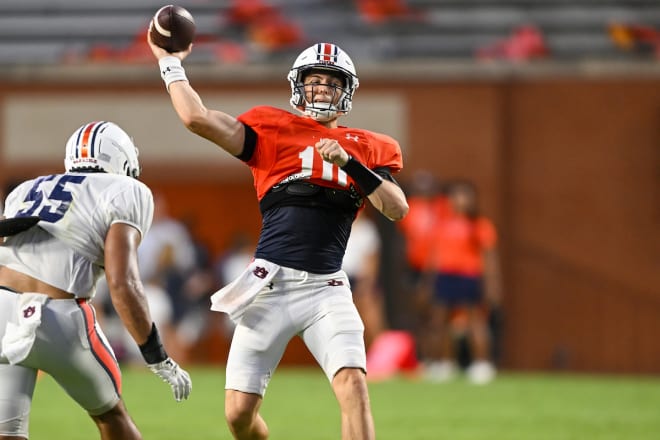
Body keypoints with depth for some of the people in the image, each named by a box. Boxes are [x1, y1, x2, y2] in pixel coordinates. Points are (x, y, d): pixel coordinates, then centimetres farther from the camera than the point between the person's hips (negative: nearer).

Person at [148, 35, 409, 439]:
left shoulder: (366, 148, 12)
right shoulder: (273, 131, 7)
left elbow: (398, 209, -1)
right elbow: (197, 119, -3)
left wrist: (349, 162, -10)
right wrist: (170, 64, 5)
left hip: (326, 288, 0)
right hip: (271, 284, 0)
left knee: (354, 388, -20)